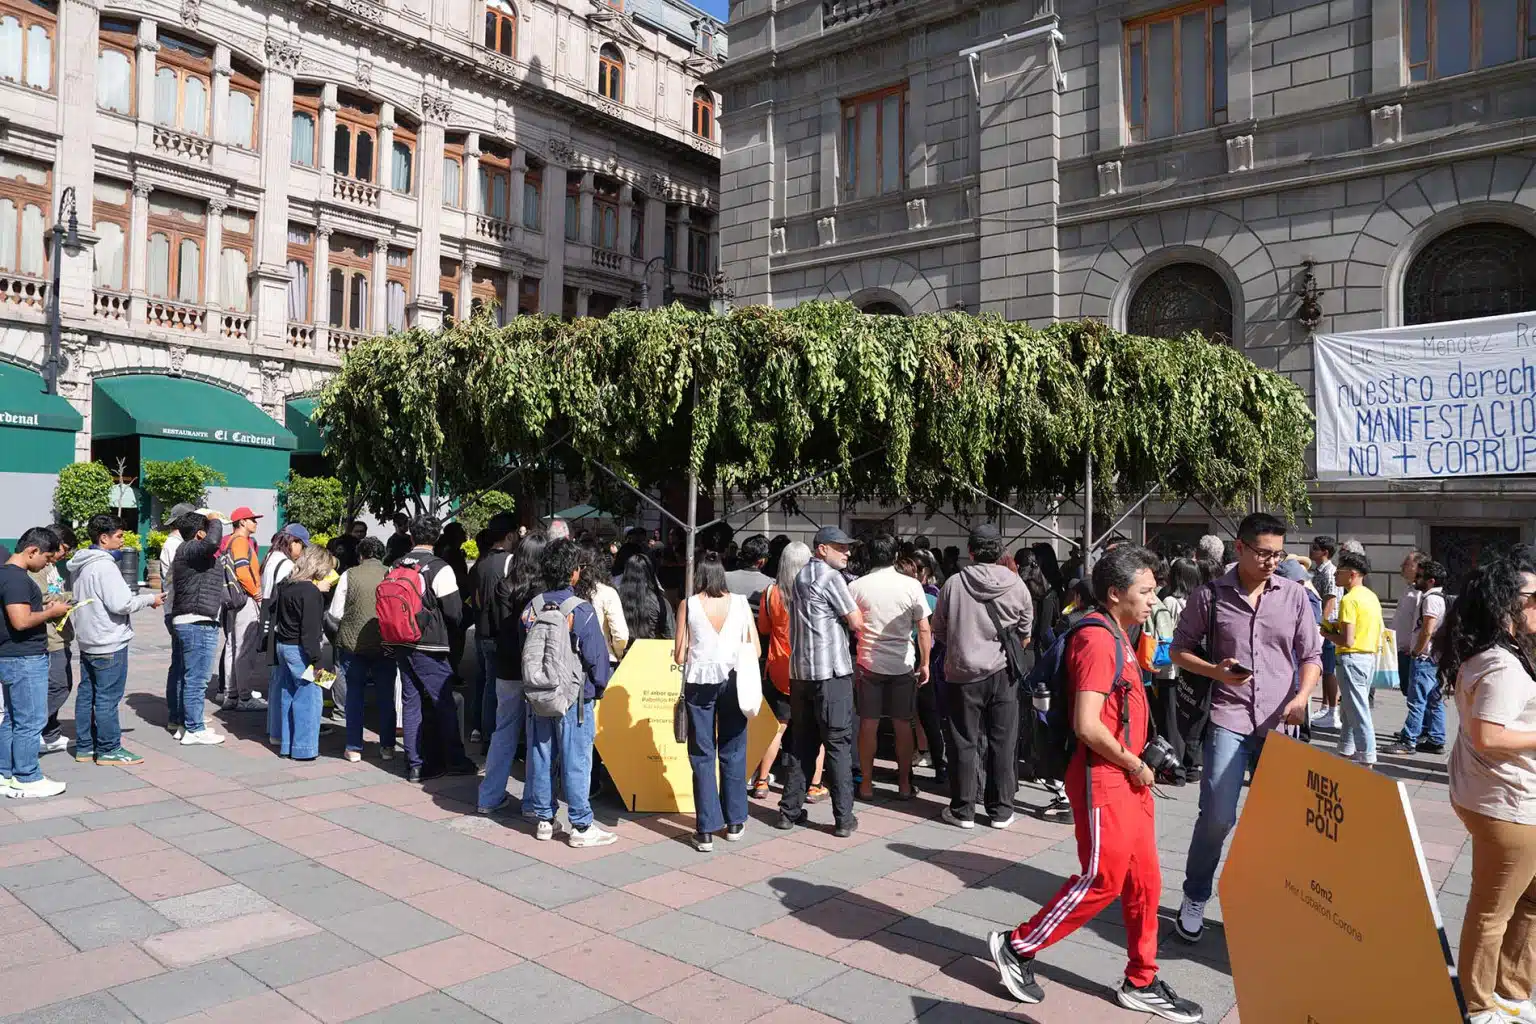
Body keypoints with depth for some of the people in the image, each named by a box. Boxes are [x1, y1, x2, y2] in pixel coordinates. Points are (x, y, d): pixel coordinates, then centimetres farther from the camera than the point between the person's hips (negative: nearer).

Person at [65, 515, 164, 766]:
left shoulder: (80, 565, 11)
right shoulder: (104, 566, -19)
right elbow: (121, 604, -23)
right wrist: (150, 599, -9)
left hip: (87, 641, 10)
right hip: (110, 643, -10)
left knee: (87, 694, 14)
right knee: (108, 697, -2)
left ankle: (85, 746, 22)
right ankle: (108, 750, 5)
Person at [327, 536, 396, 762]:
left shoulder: (349, 575, -4)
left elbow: (334, 614, -2)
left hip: (352, 643, -1)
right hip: (385, 644, 1)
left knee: (354, 694, 11)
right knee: (385, 695, 12)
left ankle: (354, 748, 15)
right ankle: (387, 746, 18)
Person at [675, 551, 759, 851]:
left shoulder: (688, 605, -4)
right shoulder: (740, 603, 0)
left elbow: (680, 656, -4)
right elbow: (755, 650, 1)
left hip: (699, 683, -1)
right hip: (733, 681, 1)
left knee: (703, 756, 5)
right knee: (733, 752, 13)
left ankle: (706, 831, 6)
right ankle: (734, 823, 22)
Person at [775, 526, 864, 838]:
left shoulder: (800, 576, 16)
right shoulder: (830, 577, -10)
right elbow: (857, 623, -11)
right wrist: (857, 610, 11)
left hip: (800, 671, 8)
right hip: (831, 671, -7)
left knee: (801, 743, 13)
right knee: (838, 745, -2)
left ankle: (789, 811, 16)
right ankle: (844, 819, 2)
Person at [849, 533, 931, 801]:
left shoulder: (856, 586, -4)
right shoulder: (911, 585, -6)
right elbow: (924, 629, -4)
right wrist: (924, 663, 5)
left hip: (868, 663, 0)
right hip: (903, 664, 0)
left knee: (868, 724, 8)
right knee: (903, 725, 9)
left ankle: (866, 784, 14)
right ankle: (904, 784, 17)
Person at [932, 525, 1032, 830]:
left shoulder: (953, 584, -8)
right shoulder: (1016, 585, -5)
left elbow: (939, 632, 2)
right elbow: (1025, 636, 5)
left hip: (963, 674, -1)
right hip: (1003, 673, 1)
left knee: (965, 743, 8)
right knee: (1003, 744, 10)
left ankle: (963, 810, 15)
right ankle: (1000, 811, 18)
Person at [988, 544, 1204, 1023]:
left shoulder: (1117, 636, 13)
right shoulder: (1097, 639, -19)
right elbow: (1087, 725, -26)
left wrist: (1139, 765, 13)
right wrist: (1133, 764, -13)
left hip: (1128, 777, 10)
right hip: (1103, 778, -10)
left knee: (1143, 881, 14)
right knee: (1102, 880, -2)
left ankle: (1141, 983, 27)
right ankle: (1016, 947, 13)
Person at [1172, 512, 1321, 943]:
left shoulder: (1294, 595, 4)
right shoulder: (1210, 596, -1)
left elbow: (1311, 656, 8)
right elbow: (1180, 650, 5)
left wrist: (1301, 696, -11)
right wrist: (1216, 671, -13)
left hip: (1279, 724, 3)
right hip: (1228, 719, -3)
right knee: (1217, 816, -7)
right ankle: (1195, 900, 13)